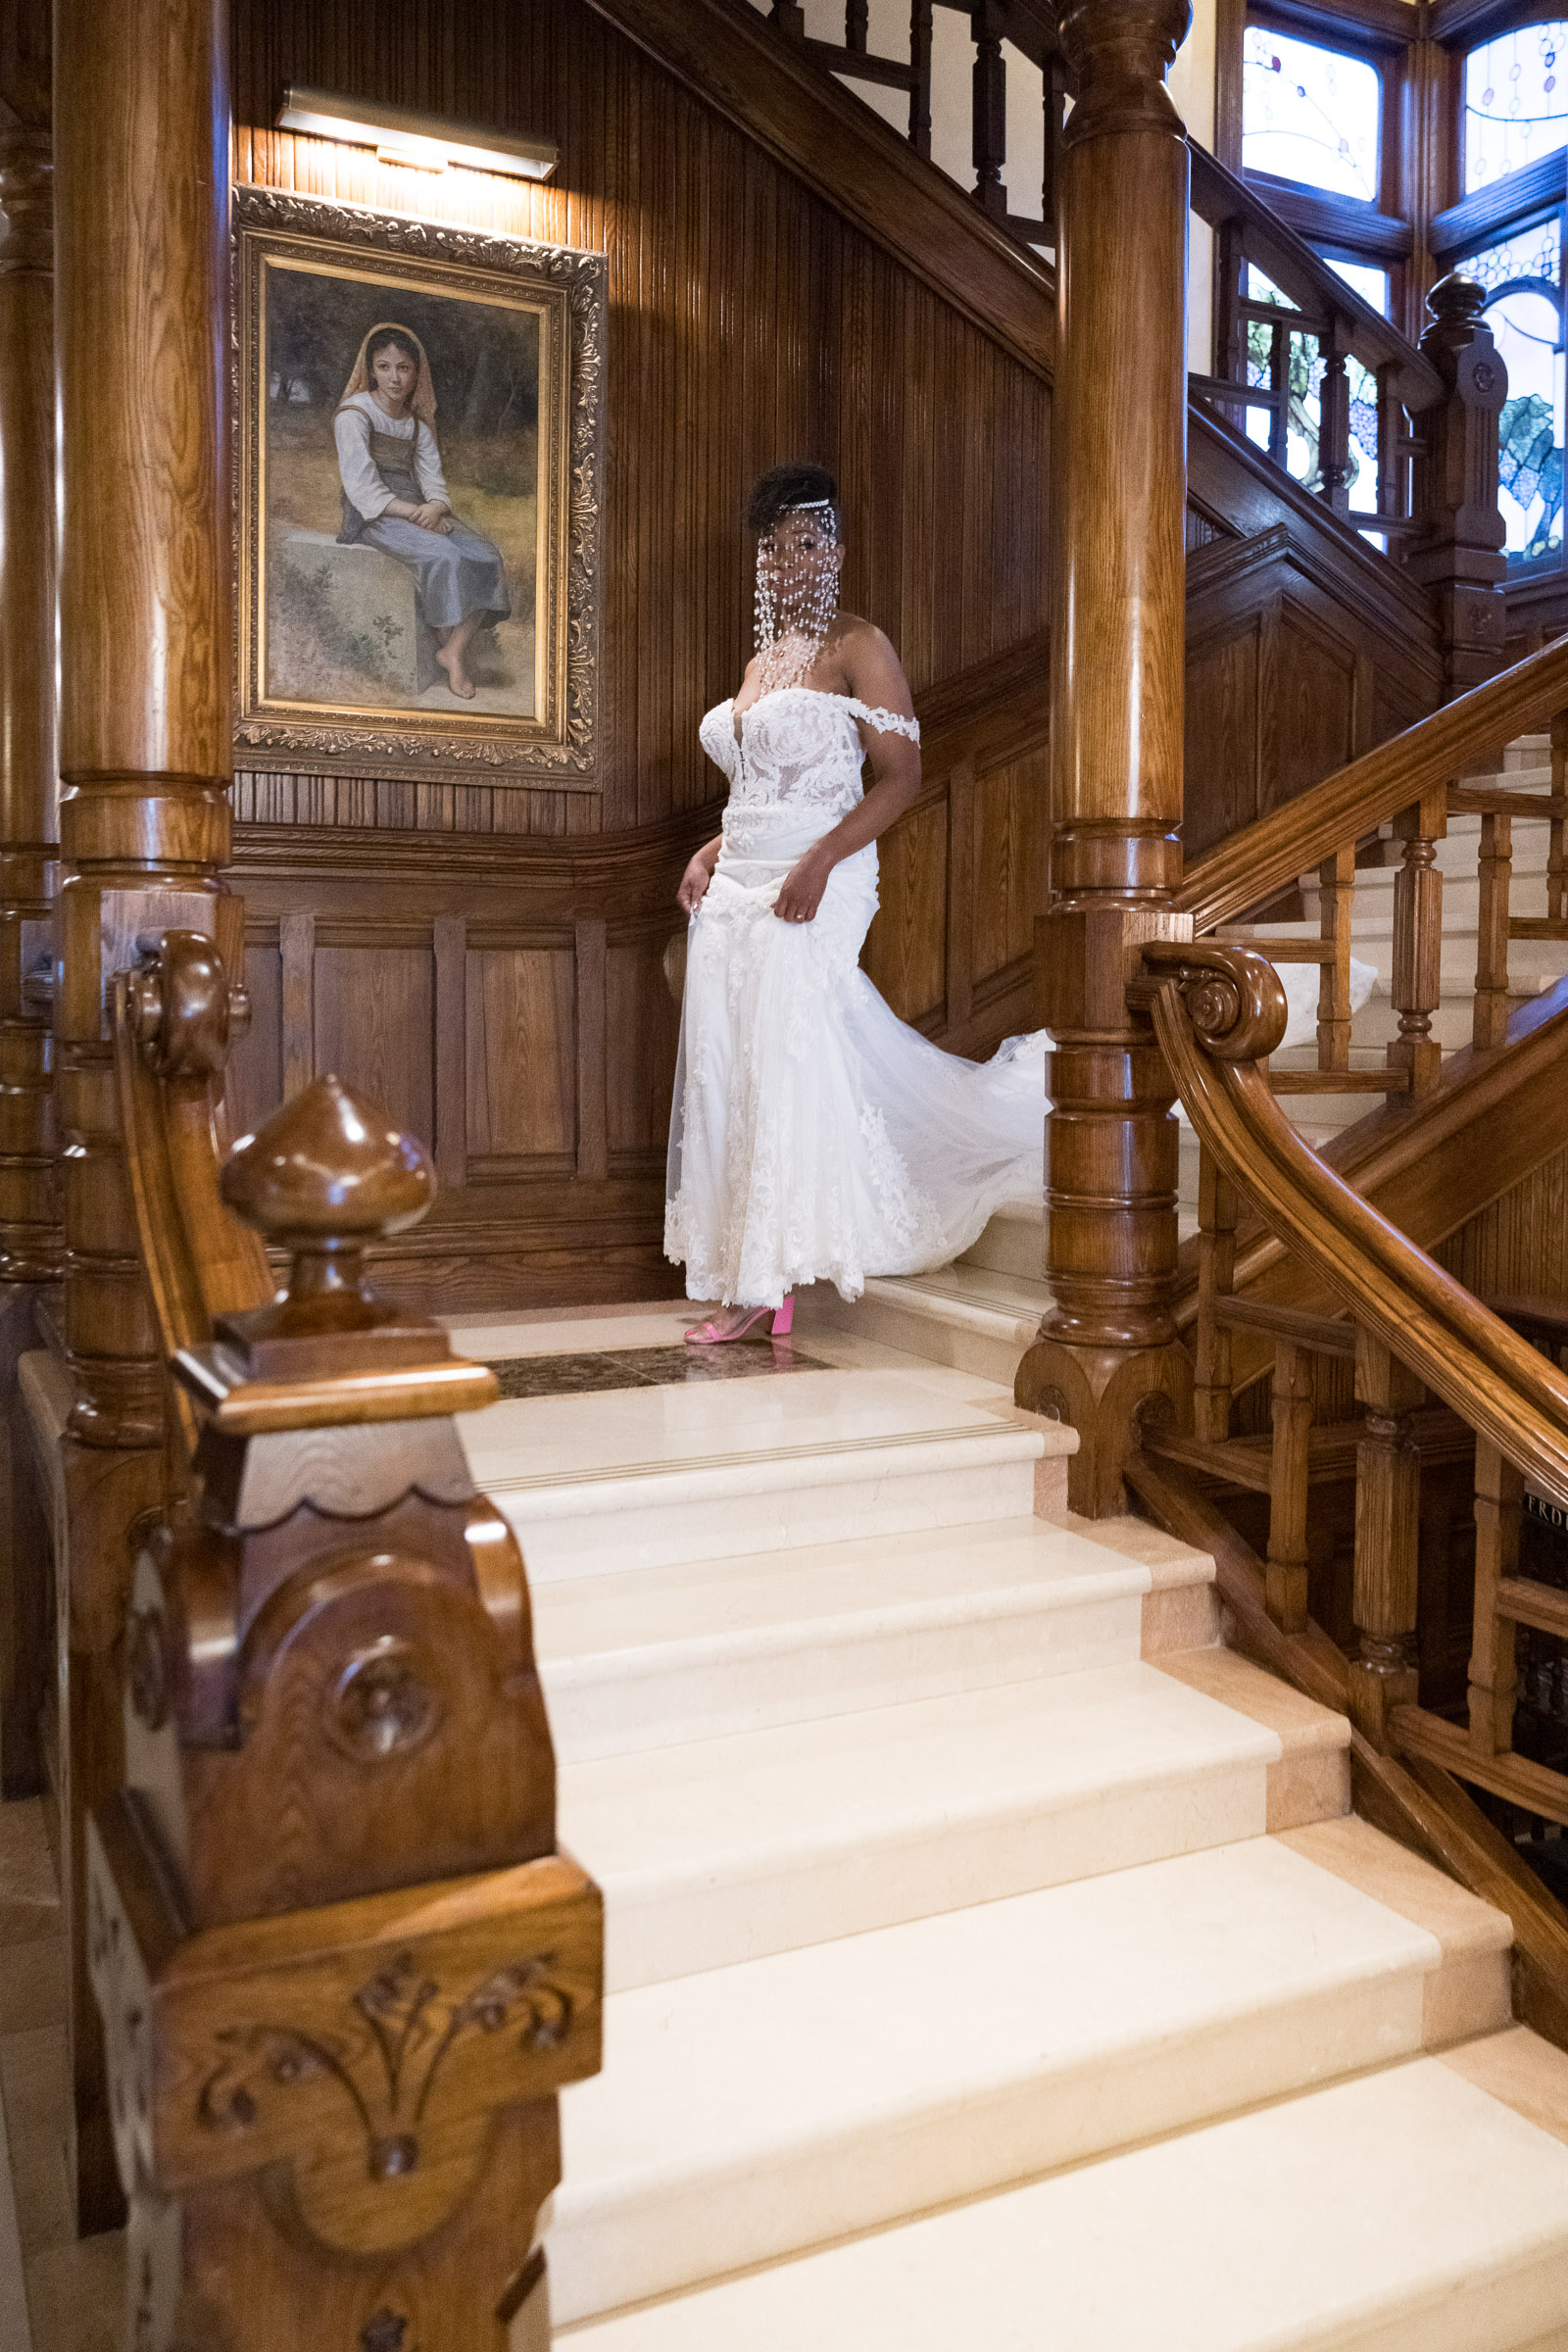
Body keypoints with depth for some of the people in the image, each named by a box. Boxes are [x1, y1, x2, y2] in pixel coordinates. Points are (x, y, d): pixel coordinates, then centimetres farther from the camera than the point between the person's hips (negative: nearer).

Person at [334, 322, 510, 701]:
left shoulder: (418, 425, 17)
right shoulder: (353, 416, -2)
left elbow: (434, 481, 10)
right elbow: (362, 488, -11)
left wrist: (435, 507, -16)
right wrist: (415, 513, -20)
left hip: (420, 511, 6)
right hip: (374, 516, -6)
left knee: (486, 555, -21)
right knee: (445, 556, -33)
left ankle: (456, 650, -22)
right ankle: (446, 644, -14)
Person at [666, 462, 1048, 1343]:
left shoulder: (858, 647, -2)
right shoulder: (761, 661, 20)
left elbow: (902, 776, -11)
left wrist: (820, 861, -22)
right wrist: (712, 851, 10)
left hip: (812, 889, -8)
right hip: (736, 888, 8)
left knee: (788, 1066, -9)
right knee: (725, 1074, 3)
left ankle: (770, 1282, -2)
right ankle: (752, 1284, 9)